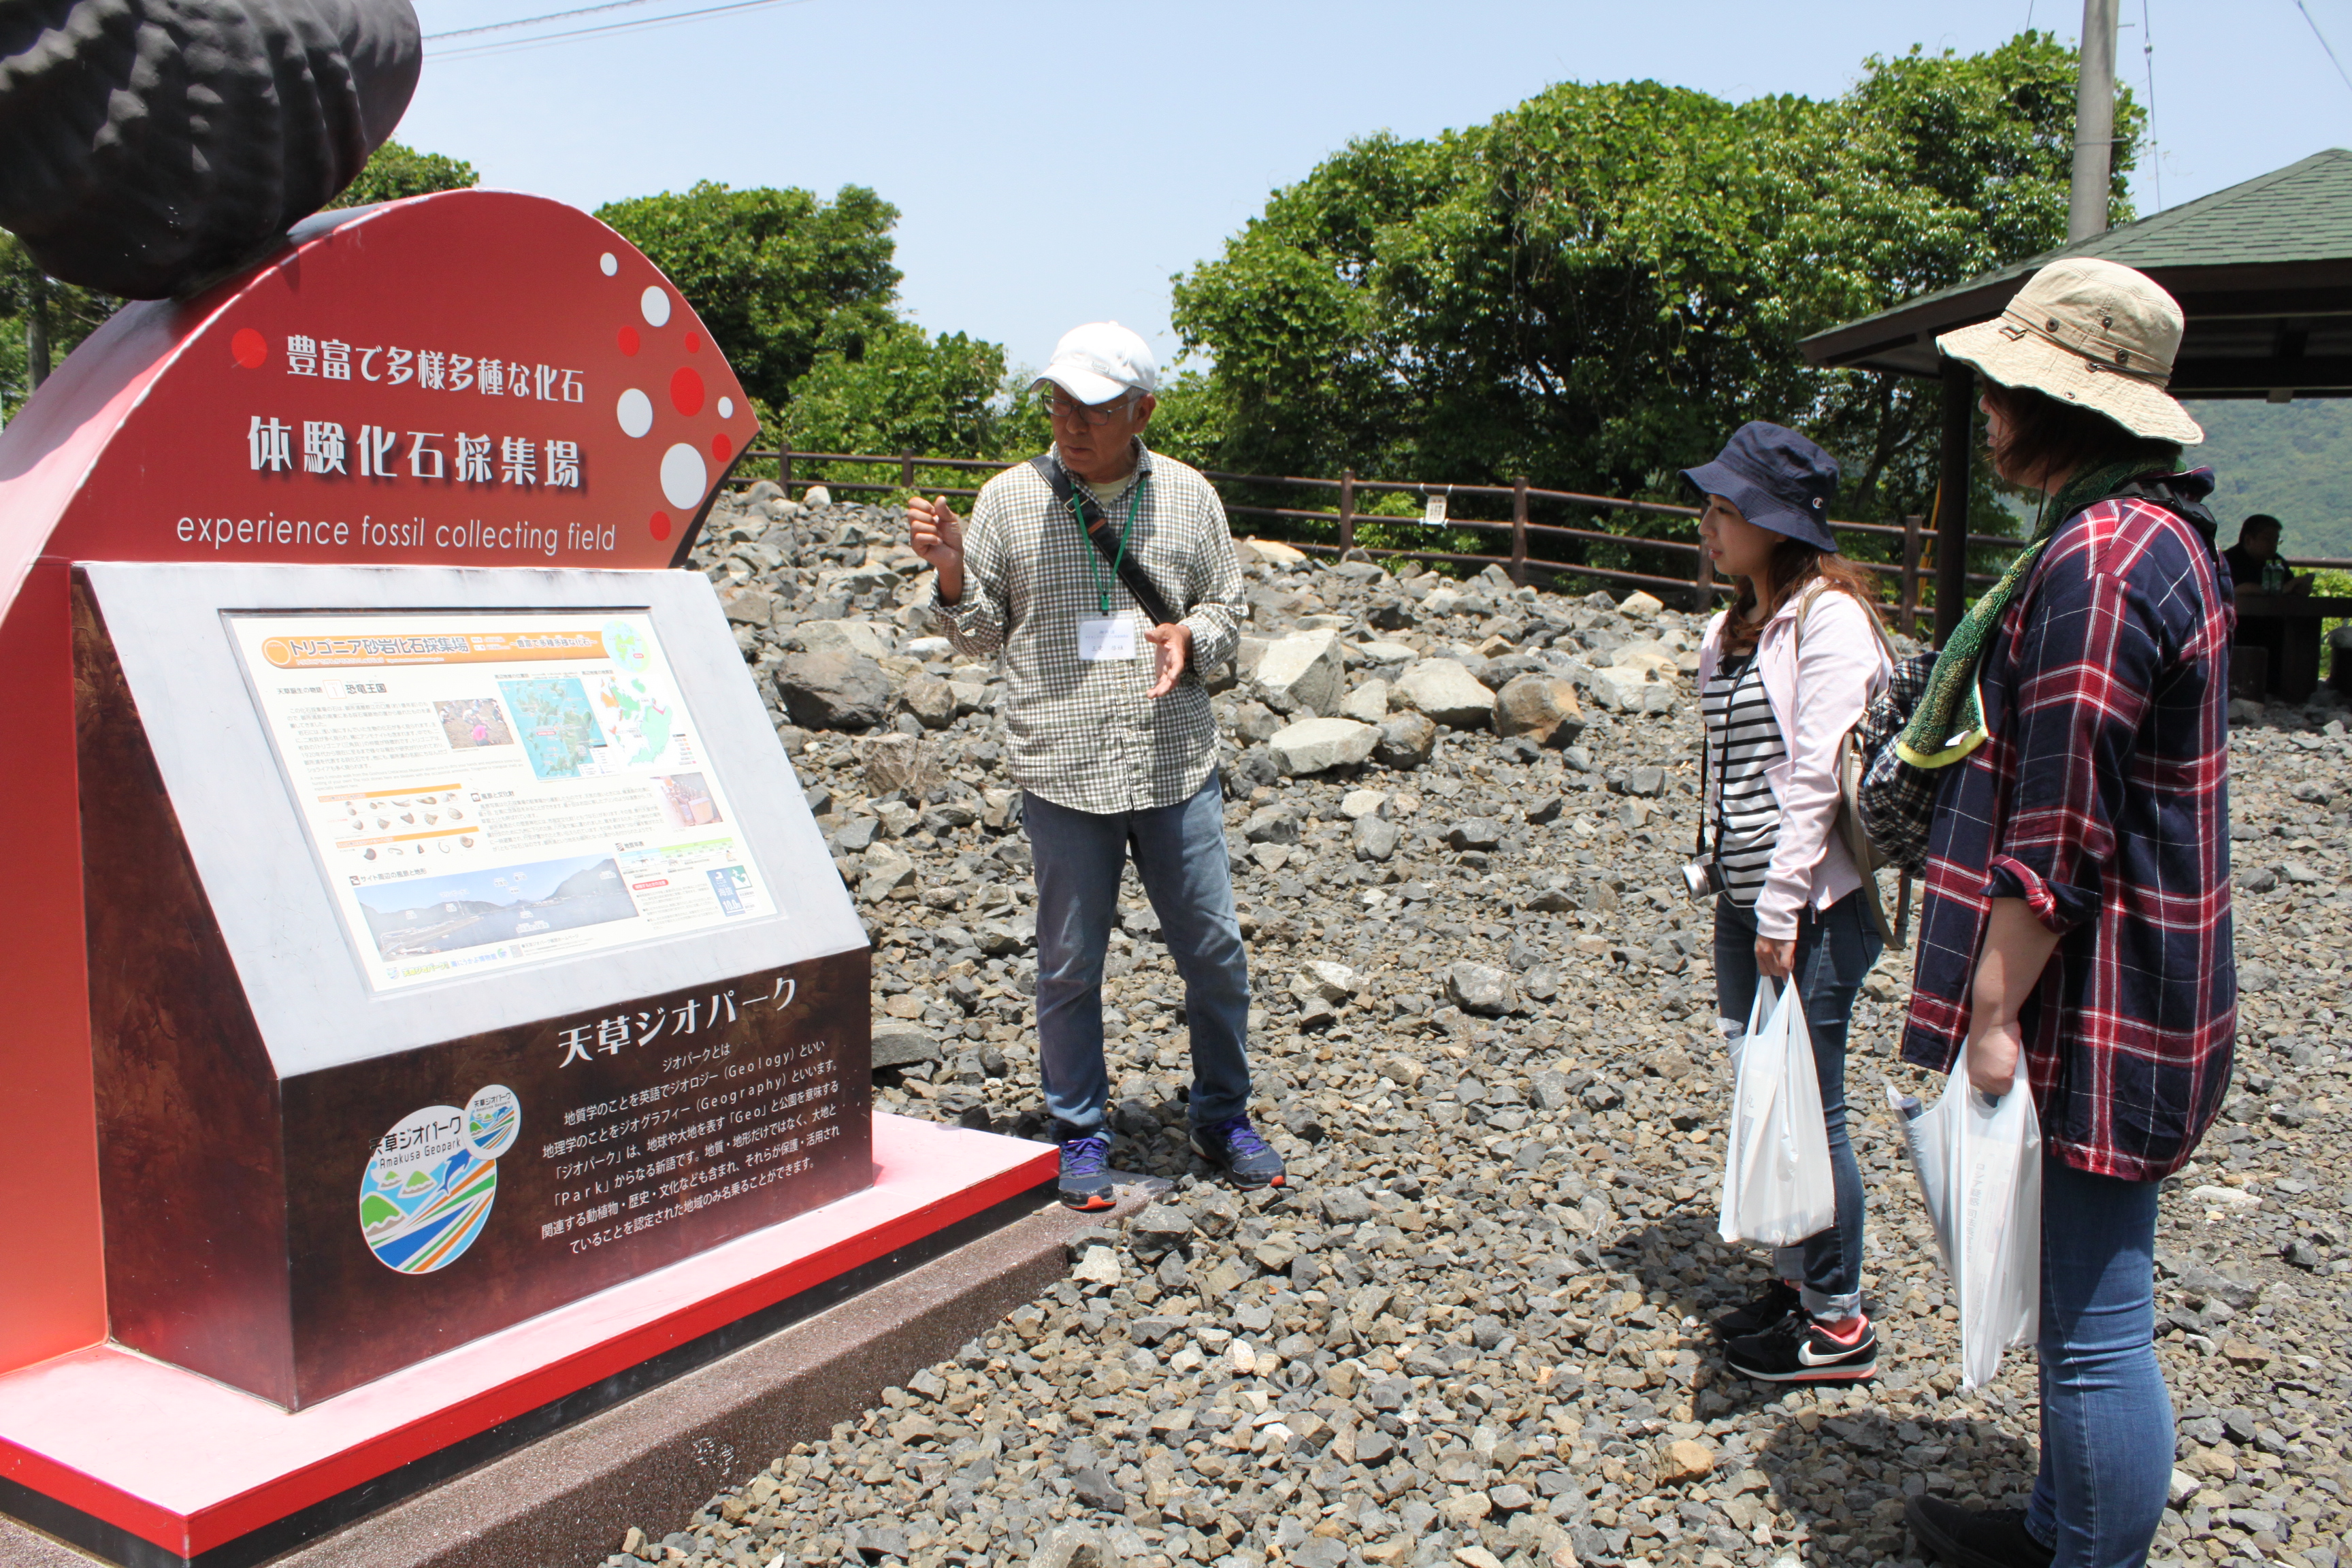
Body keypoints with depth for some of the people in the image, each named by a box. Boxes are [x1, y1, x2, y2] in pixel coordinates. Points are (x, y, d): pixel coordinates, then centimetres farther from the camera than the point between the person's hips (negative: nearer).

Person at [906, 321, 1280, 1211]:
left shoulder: (1188, 496, 6)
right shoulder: (1010, 500, 2)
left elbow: (1228, 609, 12)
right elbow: (979, 635, 7)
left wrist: (1191, 637, -9)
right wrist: (953, 574, -12)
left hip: (1178, 767, 2)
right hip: (1063, 771, -1)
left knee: (1215, 952, 8)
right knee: (1069, 964, 6)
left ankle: (1223, 1118, 29)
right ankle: (1079, 1134, 24)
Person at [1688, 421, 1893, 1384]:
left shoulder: (1829, 618, -12)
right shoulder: (1732, 629, 13)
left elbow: (1816, 775, -17)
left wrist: (1783, 910, -18)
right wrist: (1738, 905, 14)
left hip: (1815, 904, -8)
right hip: (1744, 898, 8)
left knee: (1809, 1106, -1)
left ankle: (1838, 1322, 13)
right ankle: (1795, 1281, 29)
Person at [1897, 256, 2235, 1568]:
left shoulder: (2096, 561, -21)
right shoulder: (2159, 533, 14)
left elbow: (2059, 834, -24)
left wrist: (1994, 1013, -18)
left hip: (2090, 1013, -11)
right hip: (2125, 998, 11)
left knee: (2098, 1324, 2)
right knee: (2079, 1299, 23)